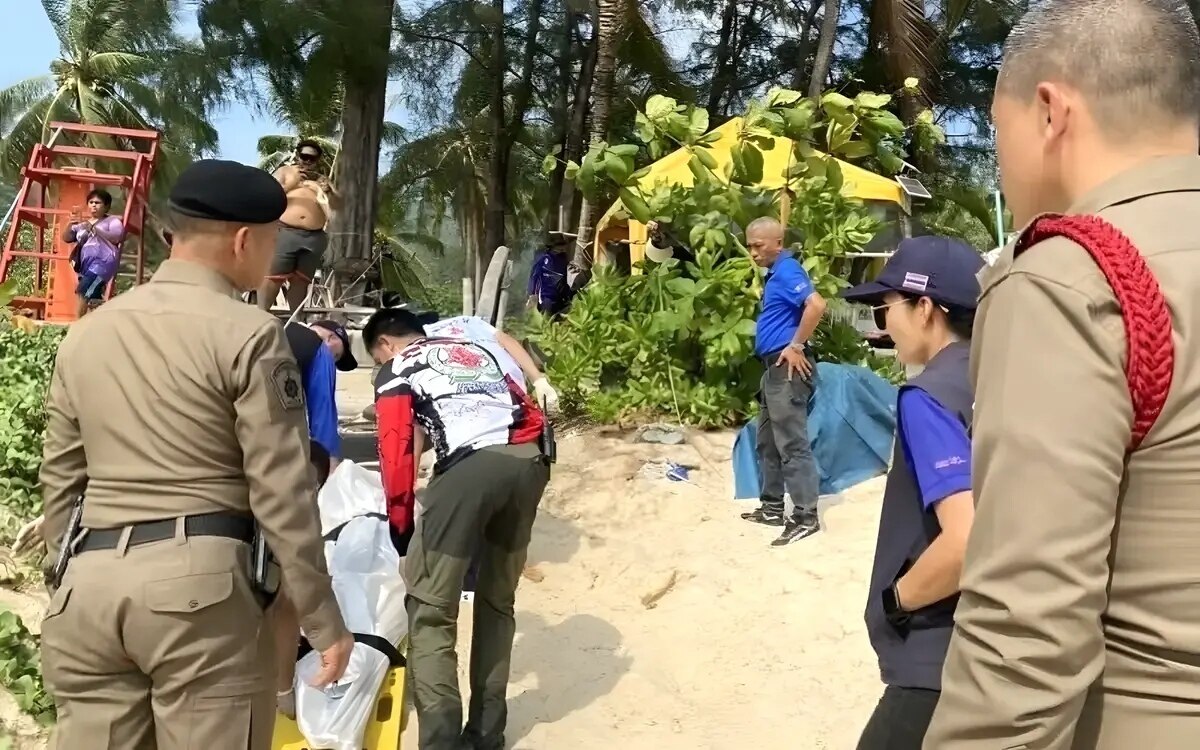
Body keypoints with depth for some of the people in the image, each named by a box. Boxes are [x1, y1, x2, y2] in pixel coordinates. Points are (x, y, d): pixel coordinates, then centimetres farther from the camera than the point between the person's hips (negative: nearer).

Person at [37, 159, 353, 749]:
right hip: (196, 578, -6)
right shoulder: (249, 335, -6)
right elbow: (280, 494, -9)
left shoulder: (85, 332, 13)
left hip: (88, 579, 6)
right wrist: (324, 621, -2)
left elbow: (60, 481, 17)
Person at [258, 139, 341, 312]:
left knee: (301, 281, 2)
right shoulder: (285, 171, 14)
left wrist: (329, 191, -9)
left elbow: (338, 205, 12)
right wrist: (291, 184, -12)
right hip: (285, 232, -3)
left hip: (314, 237, 3)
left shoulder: (322, 178, 21)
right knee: (272, 278, -9)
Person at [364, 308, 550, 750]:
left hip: (472, 465, -6)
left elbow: (397, 454, 7)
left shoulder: (395, 371, 19)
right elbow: (529, 413, 25)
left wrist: (401, 527, 15)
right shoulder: (480, 349, 34)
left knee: (430, 610, 4)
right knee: (498, 602, 20)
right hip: (530, 460, 6)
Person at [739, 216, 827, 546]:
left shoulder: (787, 270, -14)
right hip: (775, 367, 11)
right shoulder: (775, 274, 16)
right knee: (768, 440, 17)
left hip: (788, 367, -11)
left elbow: (816, 305, -29)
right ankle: (772, 506, 26)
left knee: (792, 442, -8)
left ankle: (806, 516, -3)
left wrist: (797, 346, -22)